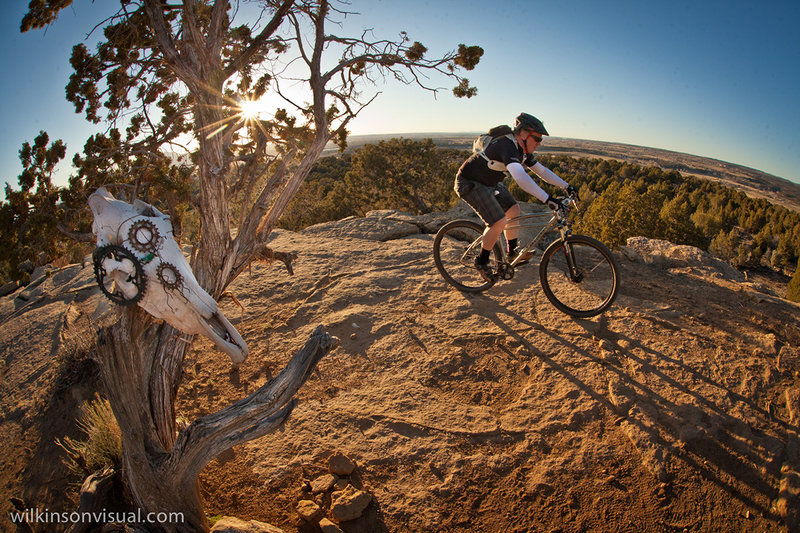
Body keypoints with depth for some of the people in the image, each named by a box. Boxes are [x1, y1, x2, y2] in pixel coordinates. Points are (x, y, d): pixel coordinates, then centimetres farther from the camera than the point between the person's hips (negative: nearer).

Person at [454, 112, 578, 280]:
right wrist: (547, 199, -49)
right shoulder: (507, 146, -29)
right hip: (469, 183, -10)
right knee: (499, 222, -17)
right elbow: (520, 178, -45)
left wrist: (566, 186, 7)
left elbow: (542, 170, 13)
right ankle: (481, 262, 2)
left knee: (513, 209, 10)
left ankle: (512, 253, 23)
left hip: (489, 182, 10)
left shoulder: (523, 151, 2)